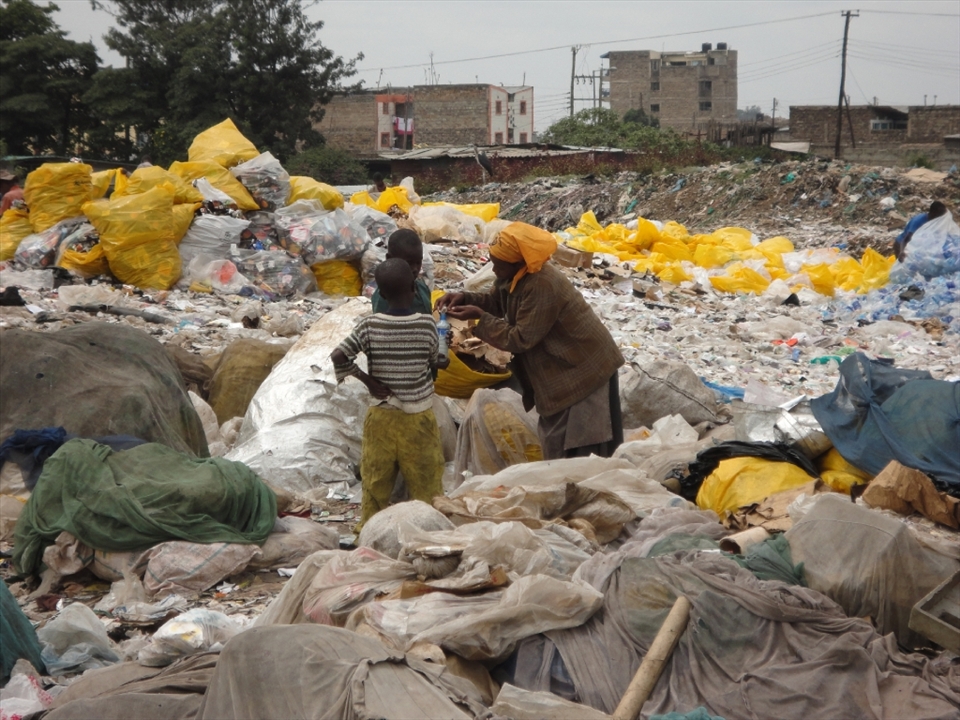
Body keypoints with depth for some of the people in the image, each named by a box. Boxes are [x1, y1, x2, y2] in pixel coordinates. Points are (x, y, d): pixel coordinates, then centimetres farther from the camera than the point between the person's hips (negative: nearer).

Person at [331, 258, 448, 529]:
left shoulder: (369, 325, -13)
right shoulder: (427, 324, -13)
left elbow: (338, 356, -18)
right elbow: (433, 361, 2)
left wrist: (368, 380, -8)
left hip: (382, 415, 1)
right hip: (419, 417, -1)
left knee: (375, 481, 15)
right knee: (425, 482, 11)